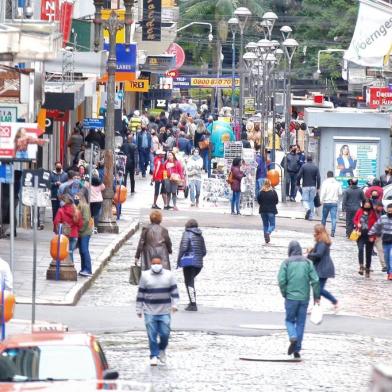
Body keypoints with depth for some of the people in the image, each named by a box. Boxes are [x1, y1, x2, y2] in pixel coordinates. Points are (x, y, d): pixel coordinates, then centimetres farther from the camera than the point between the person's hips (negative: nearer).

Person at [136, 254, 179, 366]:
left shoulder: (169, 275, 3)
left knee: (165, 333, -1)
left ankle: (162, 350, 26)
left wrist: (174, 304, -7)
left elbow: (174, 291, 5)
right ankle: (154, 356, 8)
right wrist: (139, 309, 5)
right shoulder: (145, 276, 2)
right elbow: (140, 294, 6)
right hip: (150, 312, -1)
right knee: (152, 335, -2)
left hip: (164, 311, 1)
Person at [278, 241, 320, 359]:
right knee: (301, 322, 9)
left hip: (291, 297, -2)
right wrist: (316, 296, 4)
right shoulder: (307, 262, 3)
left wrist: (284, 294, 3)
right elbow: (315, 280, -3)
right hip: (304, 298, 2)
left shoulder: (286, 262, -4)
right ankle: (297, 349, 7)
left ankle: (293, 337, -17)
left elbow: (281, 280, -12)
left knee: (290, 320, 12)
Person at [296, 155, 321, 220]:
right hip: (313, 187, 2)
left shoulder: (303, 166, -5)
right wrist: (318, 187, 2)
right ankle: (310, 216, 11)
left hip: (305, 186, -2)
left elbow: (298, 176, -9)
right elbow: (318, 178, -4)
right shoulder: (315, 167, 1)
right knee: (311, 200, 11)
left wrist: (298, 184, 4)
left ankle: (308, 209, -26)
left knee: (305, 200, 5)